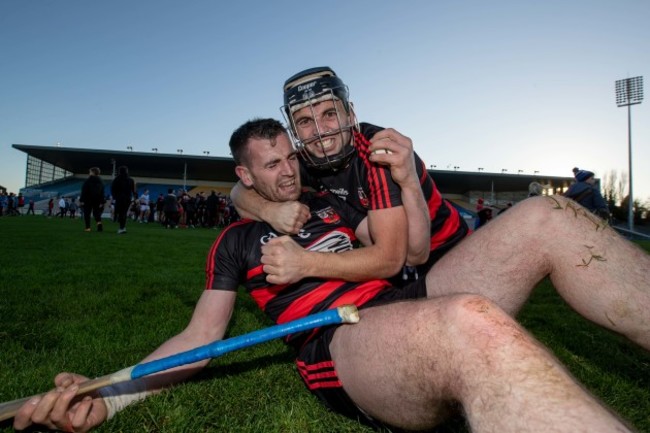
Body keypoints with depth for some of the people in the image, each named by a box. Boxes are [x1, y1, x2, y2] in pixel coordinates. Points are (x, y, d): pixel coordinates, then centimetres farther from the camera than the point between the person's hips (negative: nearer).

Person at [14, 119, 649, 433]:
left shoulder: (328, 204, 26)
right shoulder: (235, 242, 16)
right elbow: (197, 339, 12)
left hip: (409, 305, 7)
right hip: (340, 346, -6)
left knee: (544, 218, -11)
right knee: (472, 324, -41)